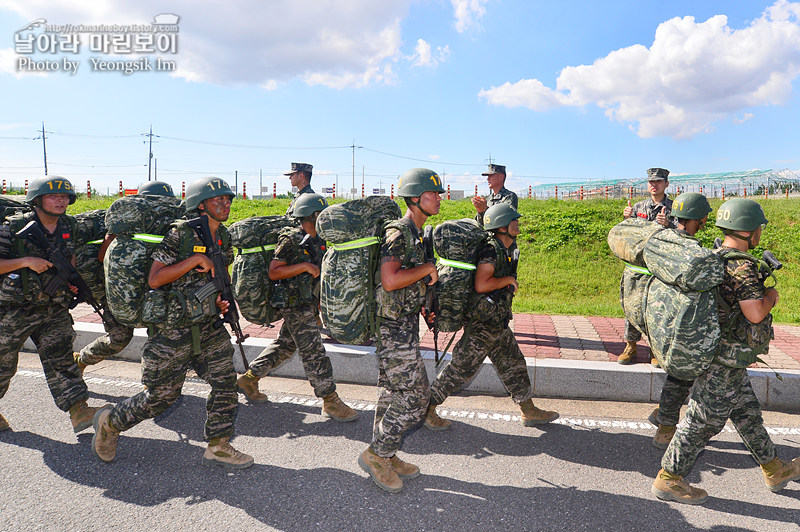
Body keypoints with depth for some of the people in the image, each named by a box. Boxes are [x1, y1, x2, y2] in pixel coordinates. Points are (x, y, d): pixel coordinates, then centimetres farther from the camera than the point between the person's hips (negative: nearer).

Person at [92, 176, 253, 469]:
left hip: (208, 326, 7)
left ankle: (218, 447, 18)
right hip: (173, 327, -7)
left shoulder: (223, 238, 7)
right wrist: (196, 259, -23)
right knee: (162, 394, 5)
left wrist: (220, 302, 3)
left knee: (226, 384, 4)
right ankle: (110, 421, 31)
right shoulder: (180, 233, -15)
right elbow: (154, 279, -19)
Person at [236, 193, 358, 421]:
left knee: (284, 346, 19)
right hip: (295, 304, -9)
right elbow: (273, 273, -18)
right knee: (314, 353, -5)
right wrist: (305, 266, -23)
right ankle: (330, 402, 2)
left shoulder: (317, 241, 12)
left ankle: (249, 379, 33)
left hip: (308, 304, 9)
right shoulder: (291, 239, -15)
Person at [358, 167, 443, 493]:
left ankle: (384, 455, 29)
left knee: (395, 393, 16)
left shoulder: (416, 234, 15)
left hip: (405, 323, 10)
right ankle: (375, 455, 12)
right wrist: (428, 268, -18)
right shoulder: (399, 232, -17)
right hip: (395, 326, -10)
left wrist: (423, 304, 16)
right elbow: (390, 280, -29)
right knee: (414, 397, -4)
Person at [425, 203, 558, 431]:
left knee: (513, 363, 17)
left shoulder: (507, 248, 10)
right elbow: (481, 285, -29)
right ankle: (427, 407, 13)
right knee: (462, 367, 0)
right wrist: (509, 280, -17)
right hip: (483, 324, -10)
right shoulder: (491, 250, -20)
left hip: (498, 323, 10)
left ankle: (529, 411, 31)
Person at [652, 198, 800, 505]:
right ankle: (668, 480, 10)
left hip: (723, 360, 10)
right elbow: (755, 313, -27)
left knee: (748, 414, 24)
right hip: (724, 363, -10)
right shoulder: (741, 265, -22)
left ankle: (774, 471, 43)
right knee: (703, 421, -1)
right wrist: (770, 296, -8)